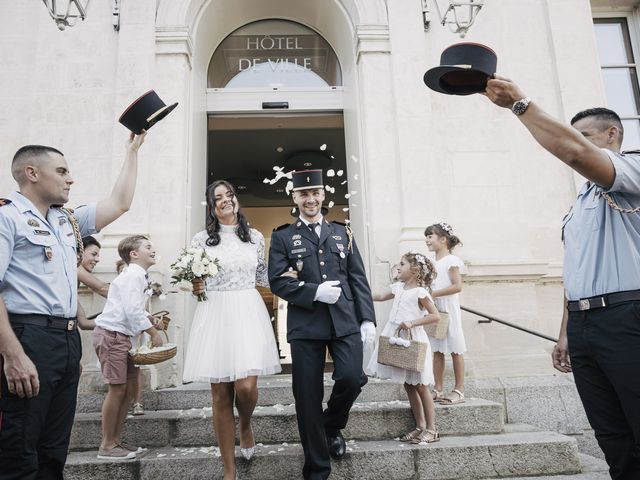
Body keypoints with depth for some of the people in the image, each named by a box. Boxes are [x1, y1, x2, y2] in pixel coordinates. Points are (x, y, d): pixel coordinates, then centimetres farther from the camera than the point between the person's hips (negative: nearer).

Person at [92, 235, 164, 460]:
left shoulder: (139, 276, 14)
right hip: (111, 334, -10)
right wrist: (153, 333, -15)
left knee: (128, 388, 12)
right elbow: (132, 310, -23)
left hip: (121, 336, 10)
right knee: (117, 389, -4)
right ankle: (107, 446, 8)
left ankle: (116, 440, 22)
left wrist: (150, 317, 5)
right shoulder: (133, 275, -16)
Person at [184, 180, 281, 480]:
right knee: (220, 394, 2)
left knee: (246, 387, -12)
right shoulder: (201, 239, 6)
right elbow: (193, 280, 10)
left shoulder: (255, 237, 10)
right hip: (214, 314, 0)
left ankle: (245, 425, 27)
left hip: (249, 313, 1)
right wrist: (194, 289, -11)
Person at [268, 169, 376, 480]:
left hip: (346, 322, 2)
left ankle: (332, 426, 24)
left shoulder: (342, 232, 14)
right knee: (308, 397, 3)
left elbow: (358, 278, 10)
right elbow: (277, 281, -3)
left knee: (352, 379, -12)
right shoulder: (282, 236, 7)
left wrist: (367, 318, 2)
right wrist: (315, 292, -15)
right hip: (305, 326, -1)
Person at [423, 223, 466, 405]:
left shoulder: (451, 260, -8)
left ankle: (459, 390, 7)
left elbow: (457, 286, -16)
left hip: (448, 310, -7)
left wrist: (434, 293, -20)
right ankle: (438, 389, 15)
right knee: (437, 350, 9)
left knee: (455, 349, 0)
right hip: (433, 311, 7)